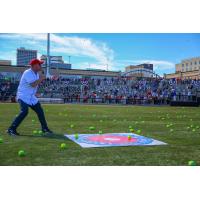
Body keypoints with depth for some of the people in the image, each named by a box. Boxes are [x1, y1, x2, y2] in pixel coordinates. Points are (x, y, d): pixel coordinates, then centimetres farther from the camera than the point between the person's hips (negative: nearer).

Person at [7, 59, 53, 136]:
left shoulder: (36, 73, 10)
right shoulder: (28, 73, -18)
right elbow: (33, 84, -27)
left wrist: (41, 79, 0)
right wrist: (41, 78, -16)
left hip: (31, 97, 9)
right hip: (23, 96, -9)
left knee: (40, 111, 8)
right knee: (24, 111, -24)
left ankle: (45, 129, 22)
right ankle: (11, 129, -16)